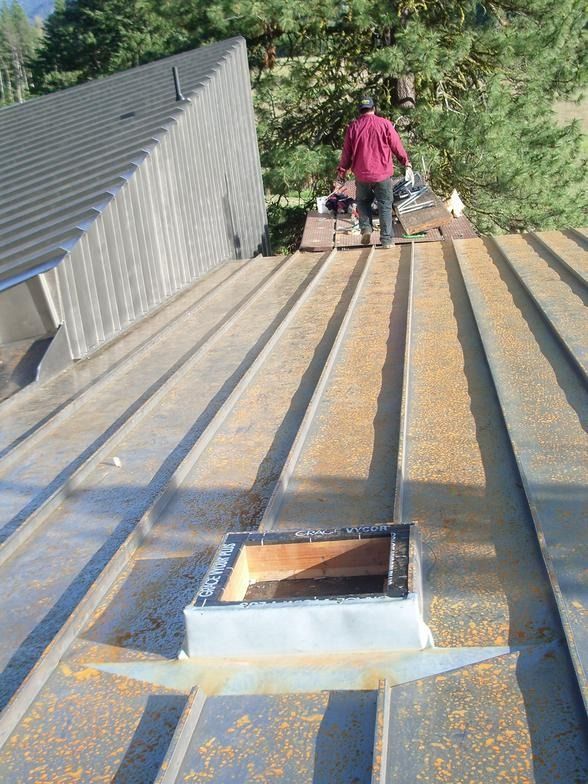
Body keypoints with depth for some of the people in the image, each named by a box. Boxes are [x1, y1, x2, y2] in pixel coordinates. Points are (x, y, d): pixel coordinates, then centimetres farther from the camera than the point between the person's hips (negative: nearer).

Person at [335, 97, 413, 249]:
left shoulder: (353, 127, 1)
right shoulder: (385, 124, -3)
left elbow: (346, 153, 6)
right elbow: (397, 147, -1)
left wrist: (341, 174, 14)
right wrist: (407, 164, 10)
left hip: (362, 175, 1)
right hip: (383, 174, -1)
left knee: (363, 202, 22)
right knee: (385, 206, 7)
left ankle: (366, 228, 3)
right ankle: (386, 239, 5)